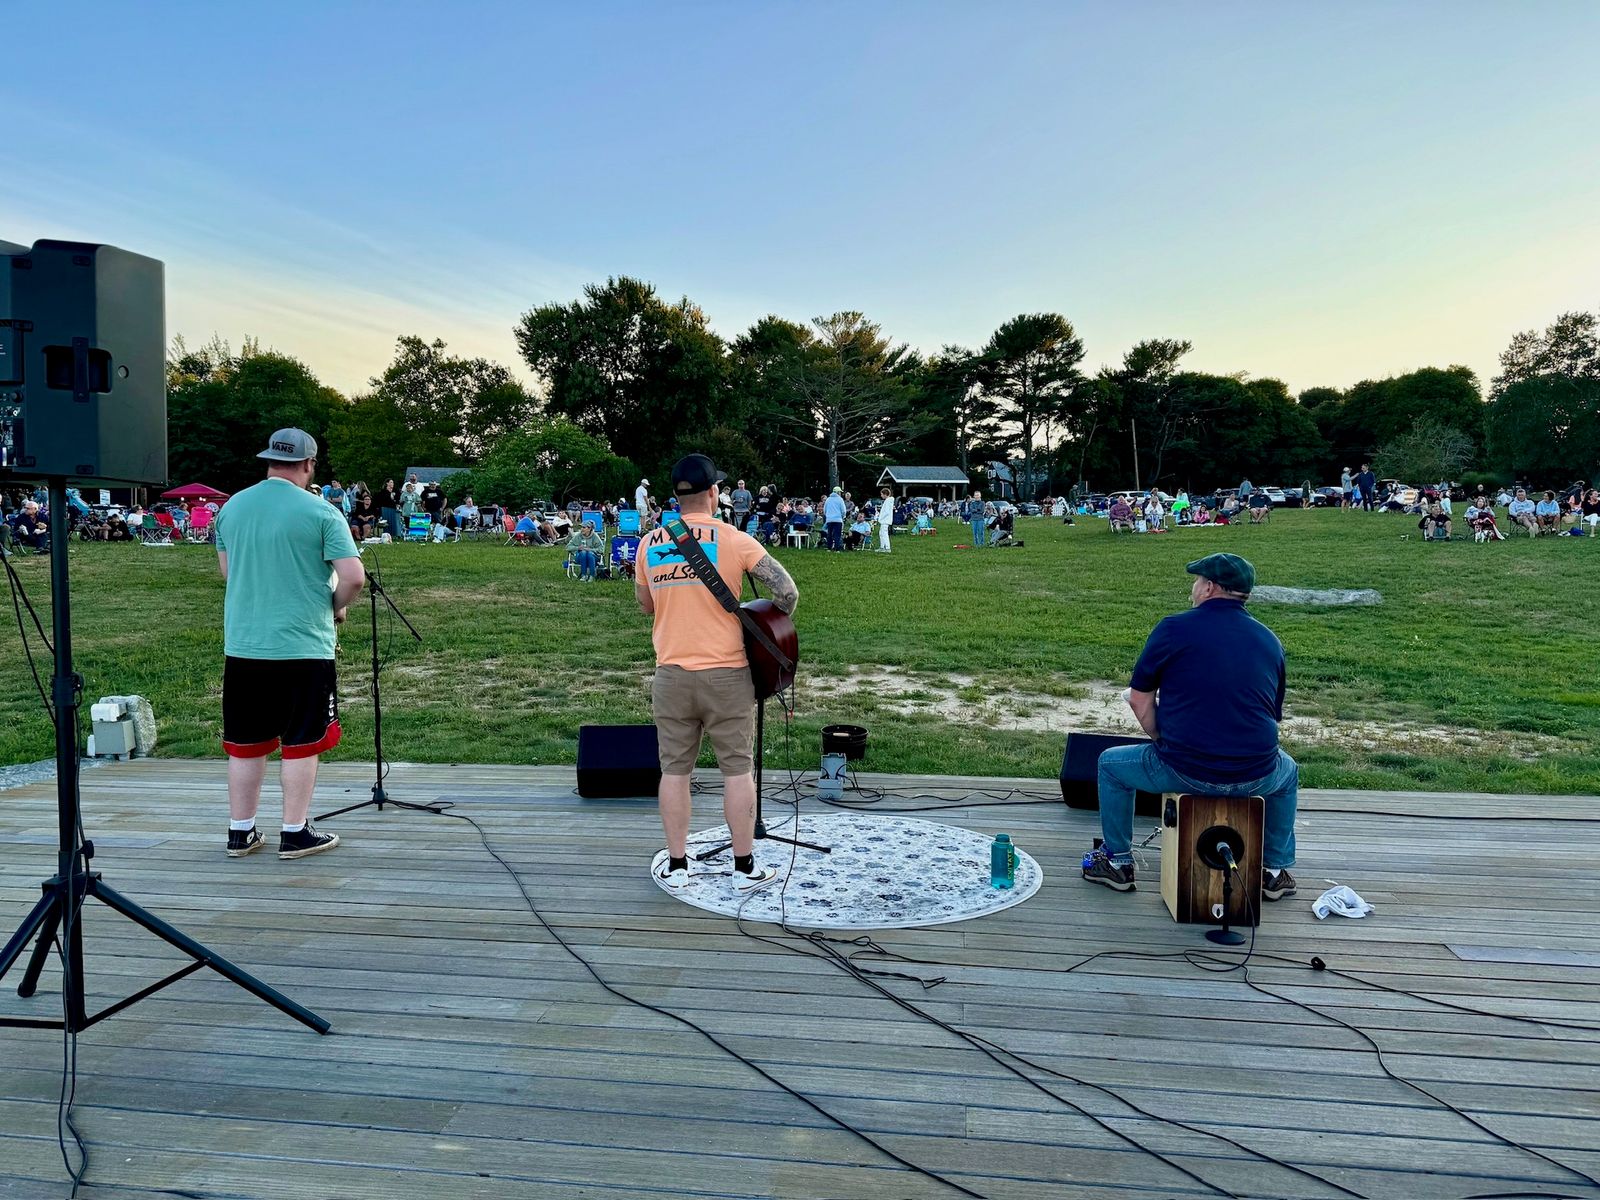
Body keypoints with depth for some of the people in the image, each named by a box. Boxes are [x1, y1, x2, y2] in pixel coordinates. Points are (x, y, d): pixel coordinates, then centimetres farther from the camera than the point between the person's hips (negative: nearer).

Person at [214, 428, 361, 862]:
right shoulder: (321, 512, -10)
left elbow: (226, 570, 18)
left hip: (242, 644, 5)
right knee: (301, 743, 5)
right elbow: (353, 578, -15)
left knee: (245, 743, 13)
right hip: (303, 646, -5)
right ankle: (295, 834, 11)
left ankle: (240, 832, 21)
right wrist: (336, 608, 4)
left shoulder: (232, 508, 6)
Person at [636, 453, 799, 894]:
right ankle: (745, 867, 14)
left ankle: (676, 867, 17)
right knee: (737, 768, 7)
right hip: (727, 673, -3)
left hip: (672, 673, 3)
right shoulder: (734, 540, -8)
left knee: (675, 770, 11)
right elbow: (787, 592, -11)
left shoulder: (649, 543, 3)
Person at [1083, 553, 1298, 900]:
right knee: (1288, 772, 40)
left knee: (1111, 764, 24)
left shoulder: (1175, 628, -5)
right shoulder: (1270, 640, 8)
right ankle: (1276, 871, 39)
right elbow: (1273, 714, 16)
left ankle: (1118, 862, 30)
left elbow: (1139, 699, -1)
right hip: (1256, 777, 4)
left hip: (1185, 772, -4)